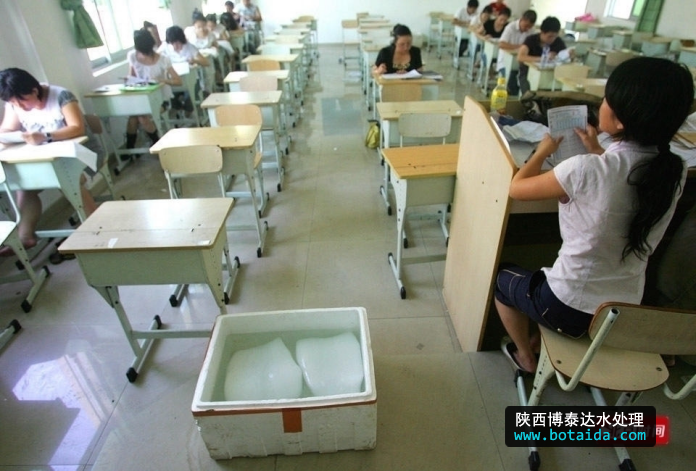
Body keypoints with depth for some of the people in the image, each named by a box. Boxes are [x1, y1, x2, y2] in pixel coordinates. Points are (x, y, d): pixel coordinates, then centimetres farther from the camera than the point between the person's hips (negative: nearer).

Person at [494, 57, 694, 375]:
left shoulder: (586, 169, -29)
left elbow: (516, 188, -14)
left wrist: (543, 151, 2)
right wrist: (598, 152, 17)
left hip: (571, 310, -6)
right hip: (626, 312, 7)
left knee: (503, 278, 23)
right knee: (547, 275, 34)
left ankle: (525, 357, 37)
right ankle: (539, 343, 47)